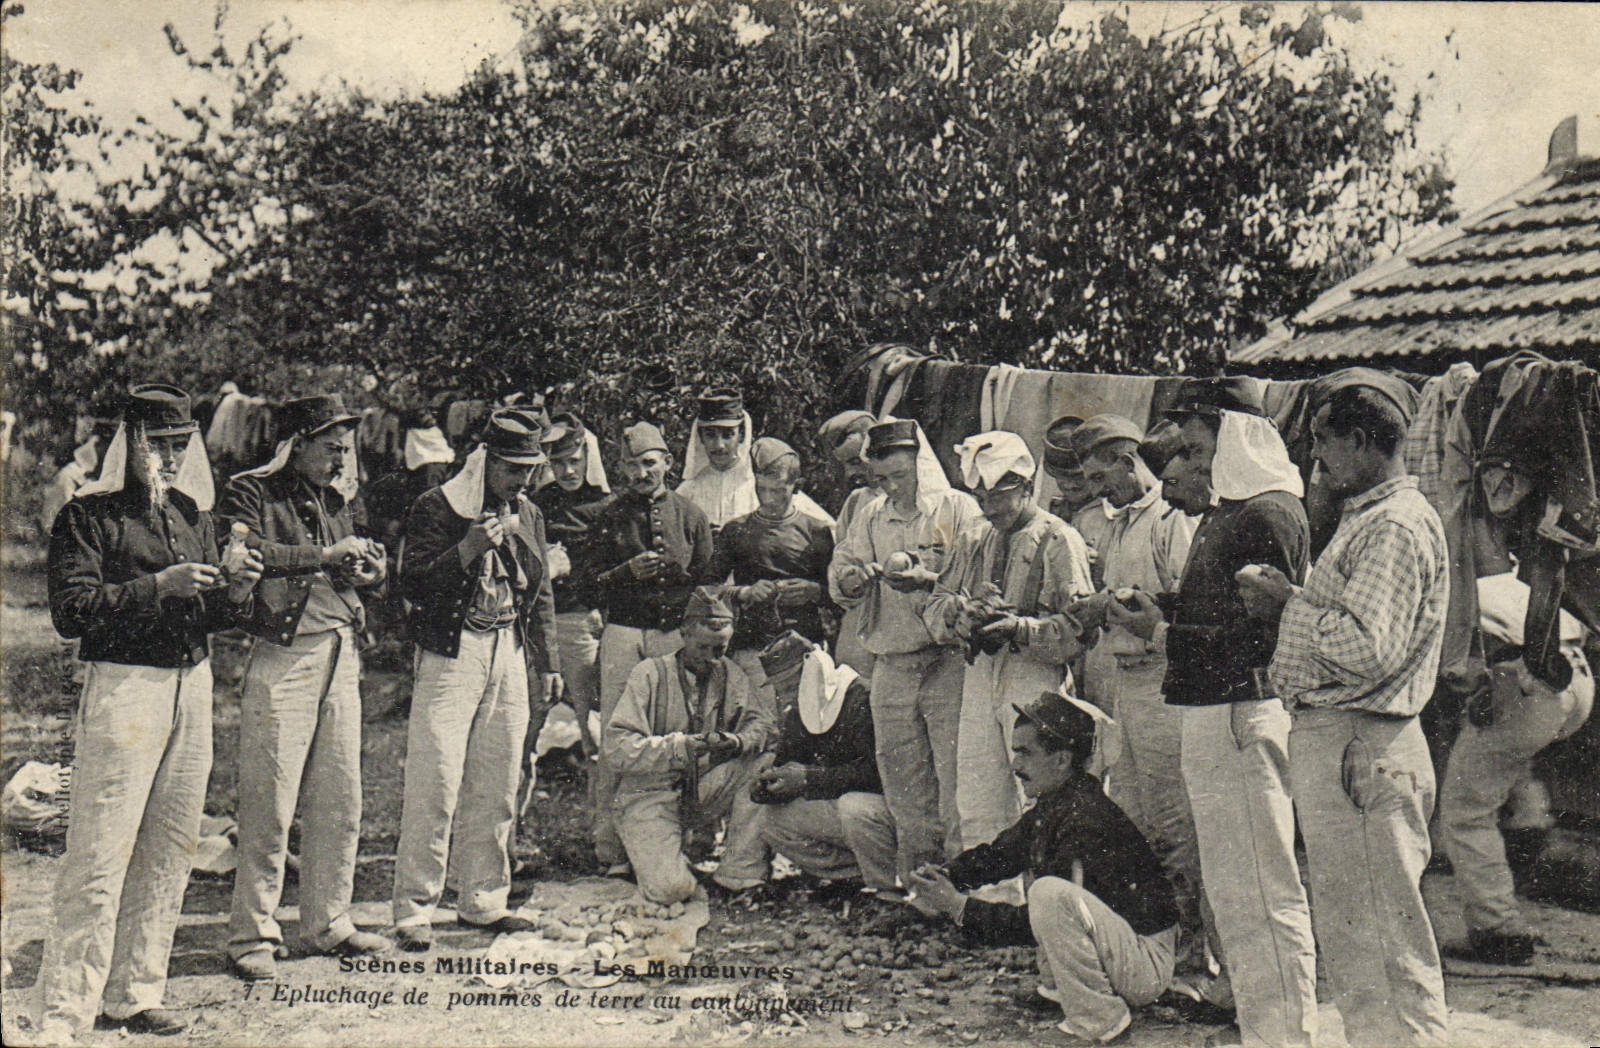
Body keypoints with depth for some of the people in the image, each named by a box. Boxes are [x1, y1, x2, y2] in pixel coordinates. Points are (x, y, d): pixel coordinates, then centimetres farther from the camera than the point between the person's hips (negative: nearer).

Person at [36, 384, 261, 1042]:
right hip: (123, 686, -7)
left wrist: (236, 591, -3)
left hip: (193, 685, 7)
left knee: (169, 850, 10)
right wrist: (159, 585, -20)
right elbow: (70, 611, -14)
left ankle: (133, 992, 22)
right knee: (99, 858, -9)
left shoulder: (193, 515, 16)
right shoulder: (88, 516, -4)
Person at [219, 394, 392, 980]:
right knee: (270, 804, -5)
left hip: (342, 659, 7)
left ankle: (328, 923, 21)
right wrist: (326, 554, -19)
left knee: (341, 800, 9)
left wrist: (368, 574, 3)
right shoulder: (251, 494, -2)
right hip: (283, 660, -7)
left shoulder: (335, 502, 19)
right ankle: (252, 936, 5)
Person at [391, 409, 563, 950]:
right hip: (450, 655, -6)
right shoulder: (437, 508, -4)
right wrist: (468, 549, -24)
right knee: (435, 784, -10)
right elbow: (413, 581, -12)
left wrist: (549, 663, 19)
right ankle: (414, 909, -2)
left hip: (510, 654, 6)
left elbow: (541, 594, 22)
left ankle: (483, 900, 22)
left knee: (497, 788, 10)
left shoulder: (529, 516, 15)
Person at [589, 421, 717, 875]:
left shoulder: (690, 515, 11)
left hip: (676, 634, 1)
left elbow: (707, 585, 14)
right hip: (623, 635, -1)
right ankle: (612, 849, 1)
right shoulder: (608, 514, 8)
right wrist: (629, 572, -10)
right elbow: (592, 585, 6)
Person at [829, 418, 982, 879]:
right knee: (902, 777, 11)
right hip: (890, 664, 5)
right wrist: (851, 580, -12)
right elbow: (839, 574, 10)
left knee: (953, 776, -7)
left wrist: (927, 581, -24)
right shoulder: (871, 517, 13)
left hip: (947, 662, -5)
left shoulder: (957, 509, -1)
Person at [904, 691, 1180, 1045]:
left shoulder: (1083, 820, -24)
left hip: (1147, 966, -10)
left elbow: (1031, 923, -24)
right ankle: (1068, 985, 14)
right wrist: (945, 876, -4)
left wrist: (958, 906, -20)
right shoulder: (1052, 804, 4)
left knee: (1050, 894, -32)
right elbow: (999, 854, 15)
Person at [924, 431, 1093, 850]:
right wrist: (964, 610, -9)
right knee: (975, 811, 8)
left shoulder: (1058, 540, -3)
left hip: (1037, 683, -6)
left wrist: (1019, 628, -22)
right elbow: (934, 609, 13)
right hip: (980, 678, 6)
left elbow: (1079, 626, -9)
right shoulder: (972, 540, 17)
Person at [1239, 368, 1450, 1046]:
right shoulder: (1366, 519, 18)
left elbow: (1372, 650, -24)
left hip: (1359, 749, -11)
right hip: (1329, 741, 11)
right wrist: (1282, 604, 8)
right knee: (1345, 929, 17)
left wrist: (1289, 604, -14)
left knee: (1382, 934, -5)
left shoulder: (1398, 525, -15)